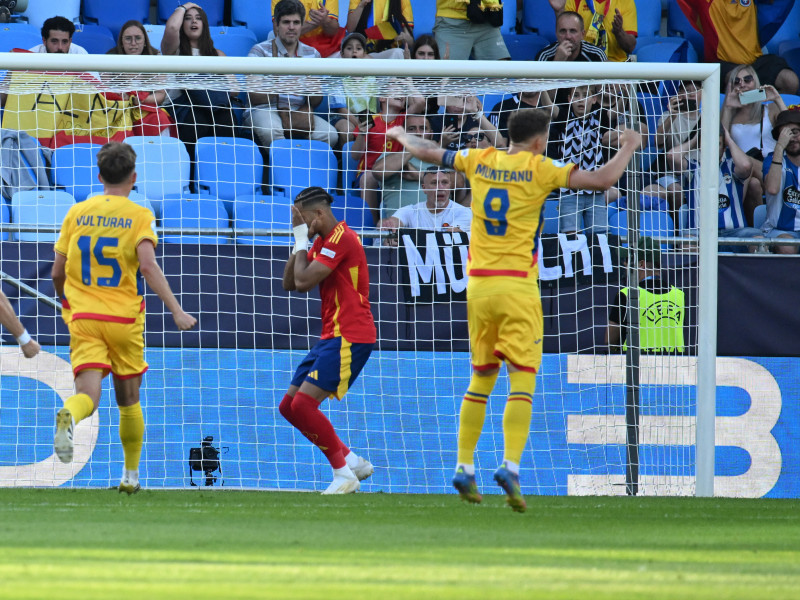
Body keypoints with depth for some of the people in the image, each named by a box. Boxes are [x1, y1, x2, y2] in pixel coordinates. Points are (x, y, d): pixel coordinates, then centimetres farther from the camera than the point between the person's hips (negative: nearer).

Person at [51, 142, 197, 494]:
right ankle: (131, 475, 24)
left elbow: (57, 273, 10)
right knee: (128, 399, 16)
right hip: (124, 319, -1)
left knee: (88, 394, -10)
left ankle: (68, 417, -45)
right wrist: (176, 311, -19)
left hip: (83, 317, 1)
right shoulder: (138, 216, -3)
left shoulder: (77, 213, 7)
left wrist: (68, 305, 29)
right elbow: (148, 266, -18)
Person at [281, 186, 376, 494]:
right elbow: (289, 283, 14)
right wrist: (302, 240, 5)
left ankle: (344, 472, -10)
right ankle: (351, 460, 15)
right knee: (289, 406, 9)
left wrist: (301, 240, -8)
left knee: (303, 404, -18)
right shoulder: (322, 242, 17)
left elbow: (304, 281, -20)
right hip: (332, 337, 11)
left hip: (350, 338, -11)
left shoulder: (341, 239, -15)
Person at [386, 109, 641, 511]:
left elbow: (426, 152, 21)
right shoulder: (539, 170, -5)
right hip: (517, 287, -5)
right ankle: (510, 466, -21)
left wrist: (400, 136, 41)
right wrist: (628, 148, 10)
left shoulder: (479, 161, 7)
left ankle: (464, 468, 15)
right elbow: (602, 180, -7)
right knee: (522, 380, -6)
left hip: (478, 284, 5)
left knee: (481, 379, 15)